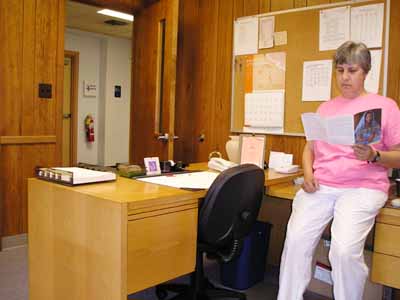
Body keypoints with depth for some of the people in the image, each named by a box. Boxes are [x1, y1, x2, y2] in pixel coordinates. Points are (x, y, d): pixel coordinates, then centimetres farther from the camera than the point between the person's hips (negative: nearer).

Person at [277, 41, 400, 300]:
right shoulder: (325, 108, 20)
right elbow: (309, 147, 20)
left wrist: (373, 156, -16)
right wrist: (308, 173, 1)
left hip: (363, 187, -3)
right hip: (320, 185, 3)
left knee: (345, 250, -25)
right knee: (295, 240, -19)